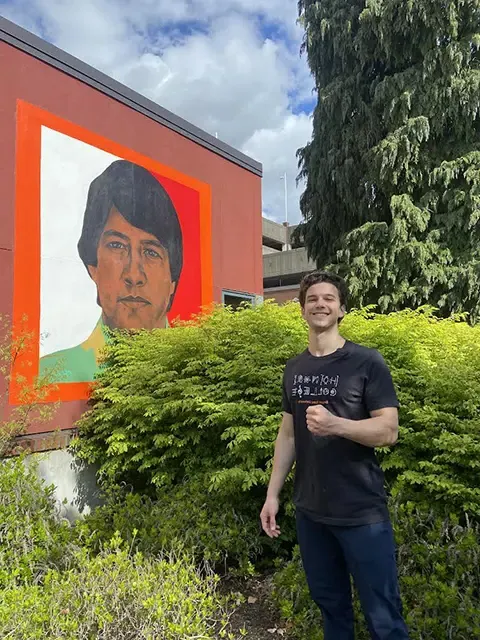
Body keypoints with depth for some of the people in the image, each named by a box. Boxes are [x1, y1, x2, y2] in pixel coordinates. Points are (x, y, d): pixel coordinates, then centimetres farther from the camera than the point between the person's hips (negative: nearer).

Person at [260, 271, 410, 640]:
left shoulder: (367, 362, -9)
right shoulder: (294, 368, 6)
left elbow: (389, 431, -13)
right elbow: (288, 433, 11)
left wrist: (336, 424, -29)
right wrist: (273, 493, 8)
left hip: (361, 512, -4)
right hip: (310, 510, 5)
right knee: (329, 603, 18)